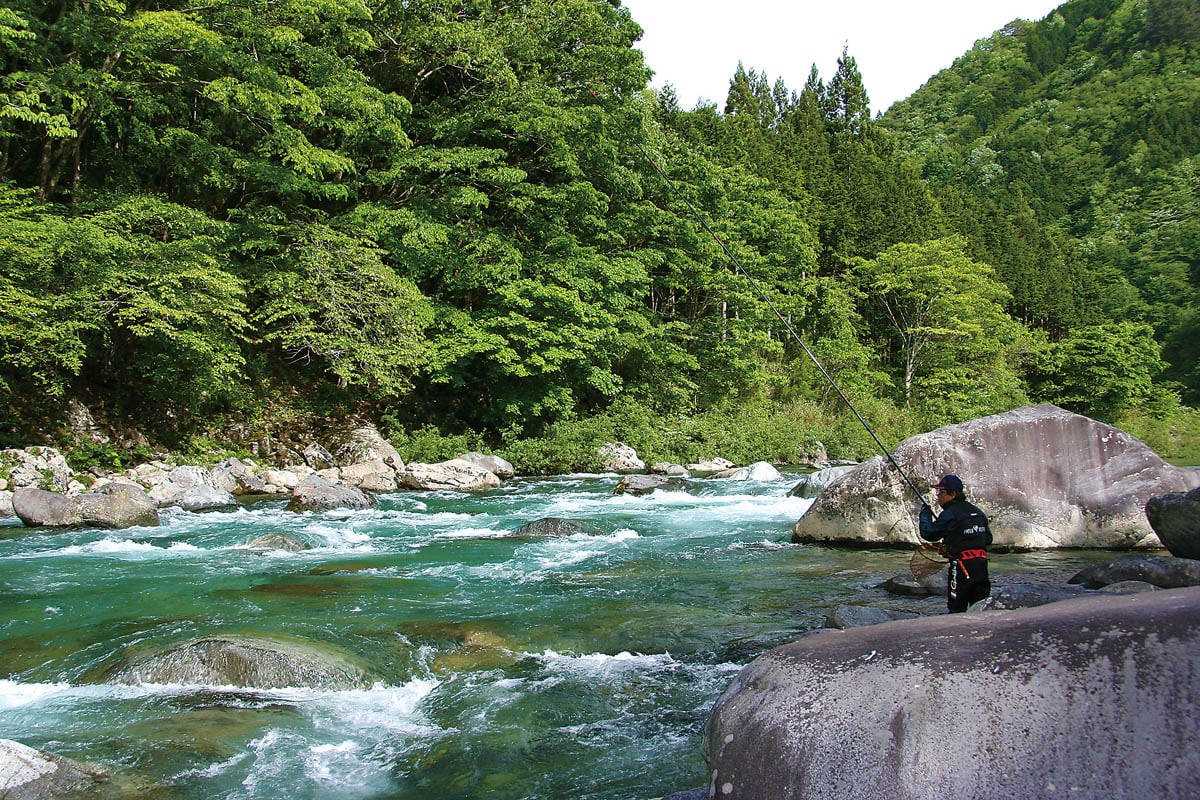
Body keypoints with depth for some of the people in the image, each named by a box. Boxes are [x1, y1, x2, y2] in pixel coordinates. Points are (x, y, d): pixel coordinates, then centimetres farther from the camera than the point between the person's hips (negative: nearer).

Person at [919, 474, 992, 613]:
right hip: (981, 563, 7)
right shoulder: (977, 512, 11)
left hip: (962, 565, -7)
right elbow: (988, 539, 18)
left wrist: (925, 513, 5)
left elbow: (928, 533, -9)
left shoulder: (950, 514, -12)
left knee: (957, 608, 2)